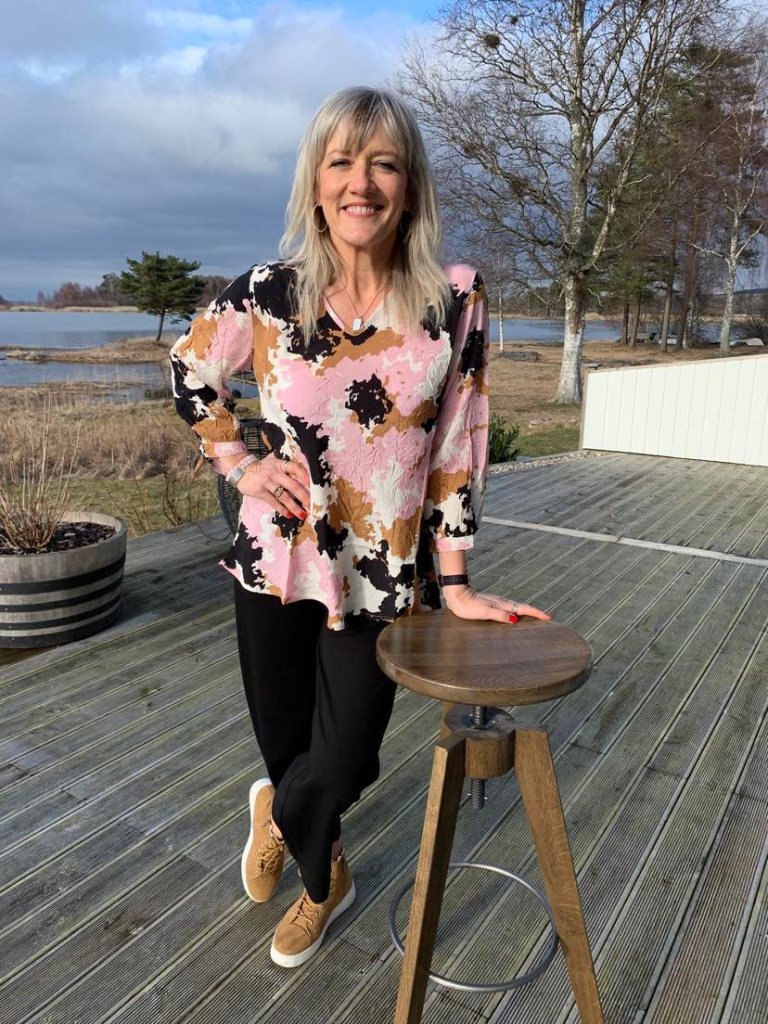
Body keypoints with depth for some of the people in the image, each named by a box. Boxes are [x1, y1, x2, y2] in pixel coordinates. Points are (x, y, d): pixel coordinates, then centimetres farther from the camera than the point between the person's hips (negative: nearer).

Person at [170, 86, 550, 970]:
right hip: (276, 559, 1)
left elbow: (458, 447, -4)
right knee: (285, 743, 16)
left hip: (382, 576, -1)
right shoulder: (268, 293, -6)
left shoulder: (455, 301, -9)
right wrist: (239, 465, -1)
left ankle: (277, 814, 48)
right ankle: (323, 878, 53)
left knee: (341, 767, 6)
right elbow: (189, 373, 11)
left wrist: (452, 581, -4)